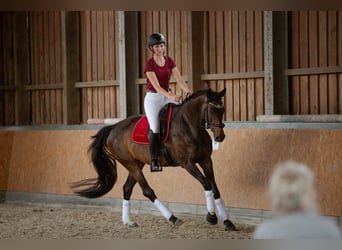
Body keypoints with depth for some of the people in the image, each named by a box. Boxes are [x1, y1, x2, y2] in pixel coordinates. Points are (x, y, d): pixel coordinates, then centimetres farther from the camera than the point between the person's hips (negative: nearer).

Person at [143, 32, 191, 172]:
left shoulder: (169, 61, 4)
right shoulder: (149, 64, -12)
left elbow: (179, 79, -4)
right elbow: (156, 86, -20)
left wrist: (188, 91, -22)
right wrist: (171, 96, -33)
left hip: (167, 96, 5)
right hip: (153, 97, -5)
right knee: (155, 128, -19)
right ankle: (154, 161, -14)